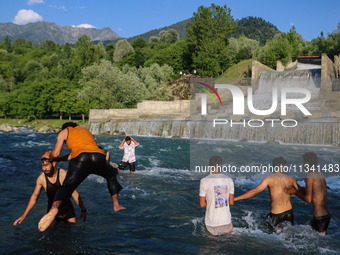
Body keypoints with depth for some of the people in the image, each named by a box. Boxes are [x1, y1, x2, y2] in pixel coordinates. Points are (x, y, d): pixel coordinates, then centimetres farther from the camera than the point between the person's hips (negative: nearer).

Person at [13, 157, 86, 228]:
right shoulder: (41, 178, -13)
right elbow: (34, 196, 1)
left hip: (67, 209, -1)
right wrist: (24, 215, 2)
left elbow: (74, 193, -11)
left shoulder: (63, 174, -19)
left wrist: (83, 209, -10)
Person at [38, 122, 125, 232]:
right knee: (111, 176, 31)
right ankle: (116, 204, 29)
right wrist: (57, 160, 44)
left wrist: (49, 156, 38)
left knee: (67, 186, -4)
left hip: (81, 160, -4)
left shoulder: (64, 132, 23)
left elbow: (56, 153, 15)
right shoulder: (85, 130, 38)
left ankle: (54, 208, -33)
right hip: (98, 156, 4)